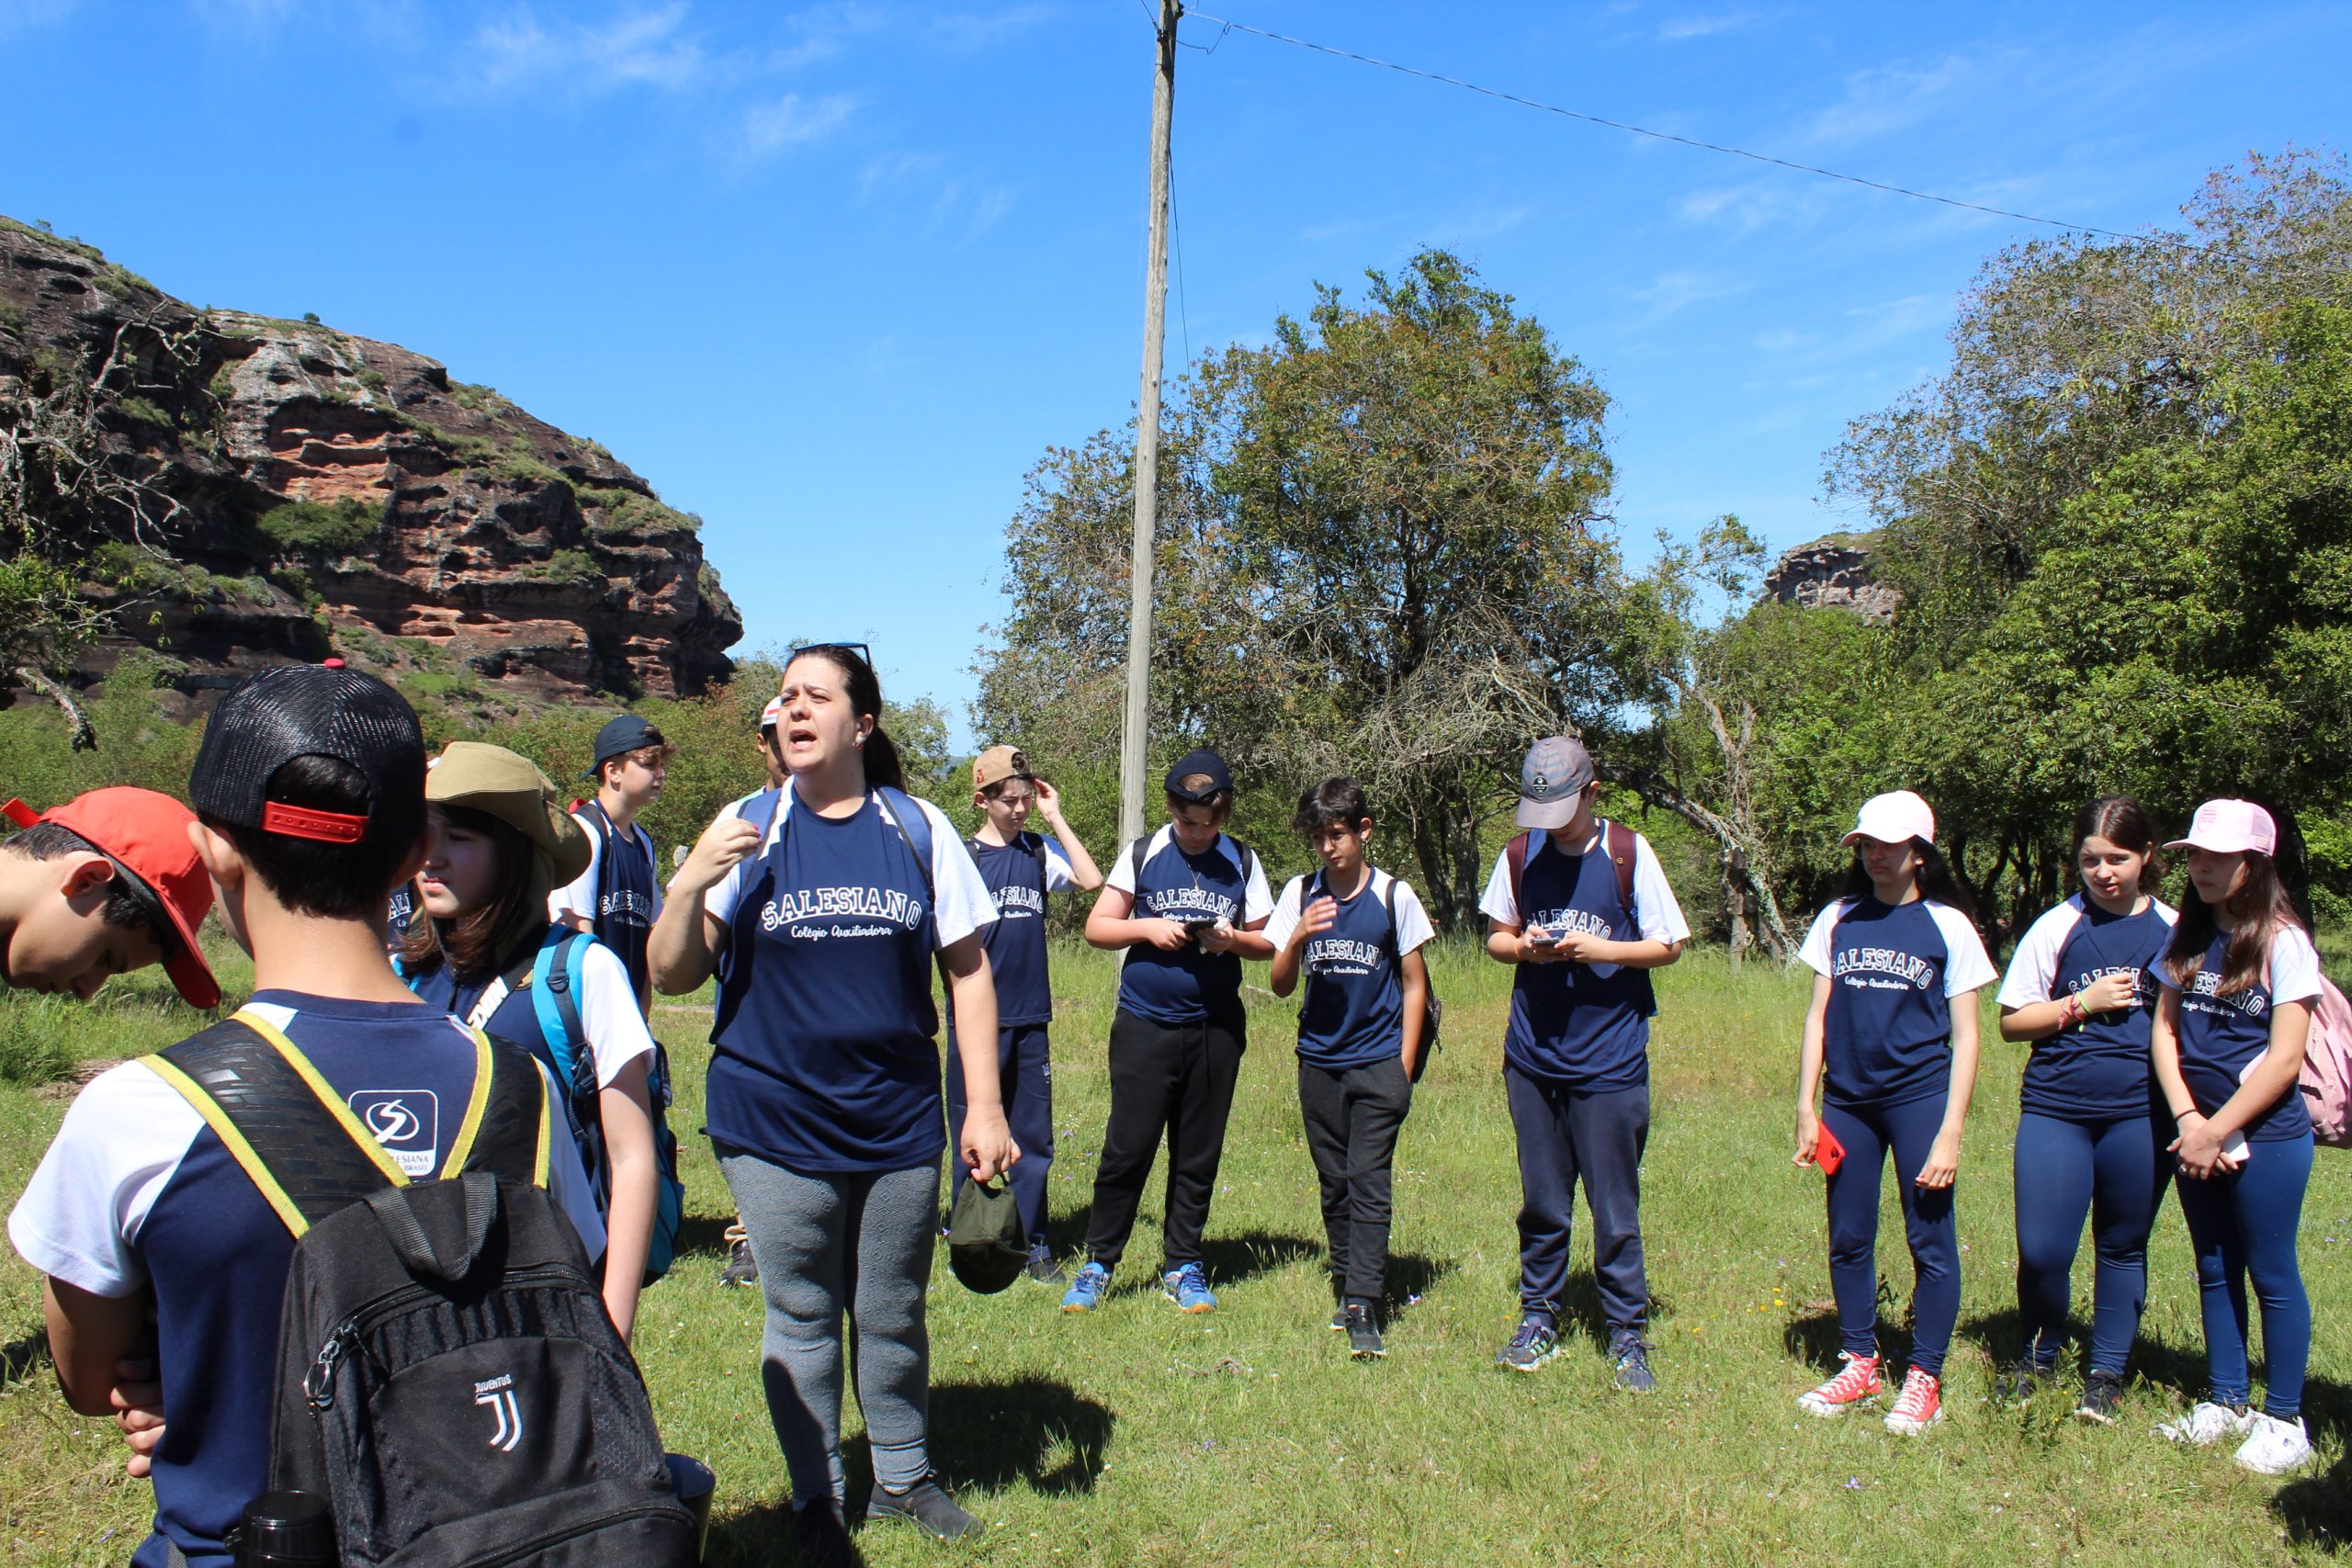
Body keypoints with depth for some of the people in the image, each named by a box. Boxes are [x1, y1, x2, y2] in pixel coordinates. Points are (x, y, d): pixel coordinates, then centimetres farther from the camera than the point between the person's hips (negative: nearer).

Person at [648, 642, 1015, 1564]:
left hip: (900, 1123, 1)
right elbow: (673, 977, -3)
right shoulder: (746, 831, -2)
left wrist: (985, 1107, -2)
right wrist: (689, 885, -22)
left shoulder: (919, 829, -1)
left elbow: (968, 969, 2)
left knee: (893, 1316, 15)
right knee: (801, 1321, 11)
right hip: (775, 1124, -1)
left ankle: (904, 1478, 37)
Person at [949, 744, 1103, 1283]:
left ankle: (1031, 1242, 18)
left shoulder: (1040, 851, 7)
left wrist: (1055, 817, -7)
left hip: (1031, 1017, 3)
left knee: (1033, 1135, 8)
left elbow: (1091, 880, -10)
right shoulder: (962, 856, -3)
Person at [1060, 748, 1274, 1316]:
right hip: (1145, 1026, -2)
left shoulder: (1243, 863, 6)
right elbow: (1096, 927, 3)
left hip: (1216, 1029, 2)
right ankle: (1098, 1263, 13)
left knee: (1198, 1155, 9)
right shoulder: (1141, 855, 2)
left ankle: (1182, 1265, 22)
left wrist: (1232, 939, -13)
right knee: (1127, 1148, -2)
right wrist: (1148, 928, -14)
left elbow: (1268, 942, 8)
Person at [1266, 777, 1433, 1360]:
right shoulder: (1300, 893, 2)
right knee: (1334, 1182, 11)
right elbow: (1280, 986, 3)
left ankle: (1364, 1308, -7)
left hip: (1378, 1062, -3)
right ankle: (1346, 1283, 24)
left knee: (1368, 1182, -8)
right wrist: (1296, 940, -17)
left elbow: (1414, 984, 3)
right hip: (1319, 1061, 3)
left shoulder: (1394, 895, -4)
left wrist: (1405, 1066, -3)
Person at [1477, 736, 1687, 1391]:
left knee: (1615, 1210, 2)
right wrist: (1524, 947, -9)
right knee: (1541, 1202, 12)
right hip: (1533, 1055, 3)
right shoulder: (1520, 853, 5)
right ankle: (1538, 1320, 25)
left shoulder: (1628, 853, -5)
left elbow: (1667, 945, -1)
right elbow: (1495, 937, 13)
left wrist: (1596, 950, -17)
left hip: (1610, 1061, -3)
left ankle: (1627, 1337, 15)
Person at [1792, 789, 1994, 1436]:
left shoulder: (1947, 926, -1)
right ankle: (1859, 1366, 23)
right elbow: (1818, 1017, 10)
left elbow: (1964, 1037, -2)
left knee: (1931, 1242, 1)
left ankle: (1923, 1380, 14)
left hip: (1919, 1097, -3)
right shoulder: (1838, 920, 7)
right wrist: (1805, 1109, 5)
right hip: (1847, 1099, 3)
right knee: (1848, 1240, 9)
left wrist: (1950, 1133, -9)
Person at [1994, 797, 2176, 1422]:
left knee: (2123, 1246, 11)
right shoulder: (2057, 927, 1)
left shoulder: (2176, 929, 4)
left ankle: (2106, 1373, 27)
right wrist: (2084, 1003, -10)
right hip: (2056, 1109, -1)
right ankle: (2038, 1355, 22)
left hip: (2140, 1113, 1)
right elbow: (2011, 1020, 4)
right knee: (2041, 1251, -4)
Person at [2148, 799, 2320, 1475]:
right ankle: (2227, 1403, 26)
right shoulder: (2188, 939, 7)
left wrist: (2218, 1131, -13)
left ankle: (2284, 1419, 15)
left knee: (2272, 1275, 3)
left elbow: (2285, 1058, -14)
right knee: (2215, 1272, 14)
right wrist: (2187, 1119, -8)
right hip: (2197, 1133, 6)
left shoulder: (2283, 942, -10)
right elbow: (2163, 1031, 5)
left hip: (2266, 1136, -6)